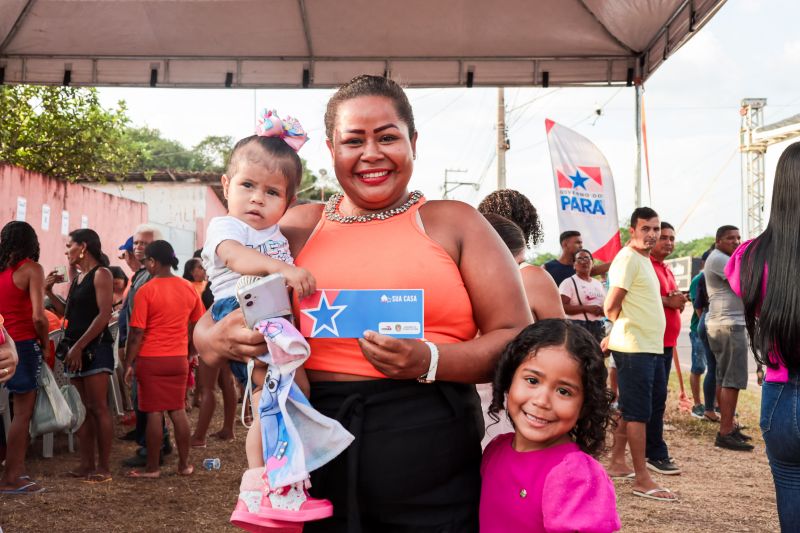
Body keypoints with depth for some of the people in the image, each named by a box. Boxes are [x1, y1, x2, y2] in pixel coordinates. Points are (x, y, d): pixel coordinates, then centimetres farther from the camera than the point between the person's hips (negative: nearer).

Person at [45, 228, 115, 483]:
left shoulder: (101, 274, -8)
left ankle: (104, 467, -1)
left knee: (98, 409, -5)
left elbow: (104, 315, -16)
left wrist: (79, 346, -19)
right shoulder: (77, 278, 17)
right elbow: (68, 313, 18)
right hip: (76, 349, 8)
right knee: (82, 409, 9)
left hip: (95, 348, -8)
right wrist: (49, 291, 8)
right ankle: (87, 464, 14)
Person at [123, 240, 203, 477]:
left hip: (151, 360, -5)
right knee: (178, 410, 12)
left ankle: (152, 468, 8)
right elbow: (196, 329, 11)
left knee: (154, 413, 1)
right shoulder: (189, 289, 4)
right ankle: (184, 464, 17)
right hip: (179, 359, 5)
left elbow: (136, 333, -12)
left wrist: (130, 363, -5)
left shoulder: (146, 291, -12)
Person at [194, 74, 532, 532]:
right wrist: (223, 338, -12)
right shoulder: (296, 229, 8)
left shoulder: (453, 223, 3)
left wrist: (429, 361, -19)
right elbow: (205, 330, 12)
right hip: (315, 471, 2)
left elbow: (518, 340, -2)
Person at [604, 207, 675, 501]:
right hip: (635, 348, -9)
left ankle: (617, 462, 27)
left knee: (629, 409, 16)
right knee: (638, 412, -5)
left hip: (650, 347, 9)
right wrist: (624, 327, -1)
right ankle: (642, 479, 0)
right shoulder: (628, 258, -13)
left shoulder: (644, 259, 17)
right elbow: (611, 306, -18)